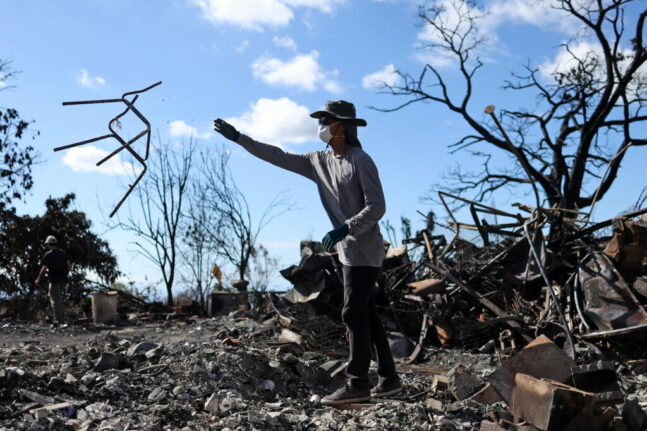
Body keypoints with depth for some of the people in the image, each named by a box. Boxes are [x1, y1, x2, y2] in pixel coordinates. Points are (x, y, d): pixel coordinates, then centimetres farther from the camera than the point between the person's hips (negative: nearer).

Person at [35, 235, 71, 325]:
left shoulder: (47, 255, -9)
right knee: (57, 296, 24)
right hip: (63, 280, 5)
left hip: (54, 280, -5)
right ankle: (60, 315, 18)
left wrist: (38, 279, -1)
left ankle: (58, 320, 0)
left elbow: (44, 269, -12)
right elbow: (69, 266, 5)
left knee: (55, 300, 2)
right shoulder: (64, 253, 6)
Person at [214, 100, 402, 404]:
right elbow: (278, 157, 15)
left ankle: (357, 384, -2)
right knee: (366, 315, 10)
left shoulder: (361, 161, -11)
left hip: (364, 250, -8)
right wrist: (239, 138, 13)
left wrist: (343, 229, -27)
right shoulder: (319, 161, 12)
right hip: (349, 251, 8)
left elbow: (377, 207, -16)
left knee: (354, 314, -8)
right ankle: (388, 379, 17)